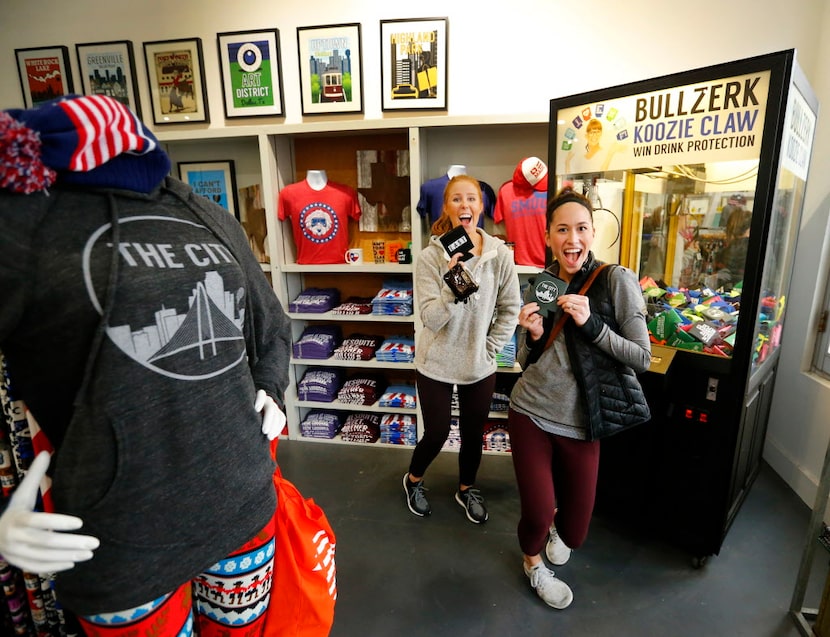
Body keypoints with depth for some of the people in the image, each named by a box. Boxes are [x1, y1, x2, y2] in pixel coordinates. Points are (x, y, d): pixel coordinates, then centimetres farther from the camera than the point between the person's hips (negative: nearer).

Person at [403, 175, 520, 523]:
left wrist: (490, 349, -3)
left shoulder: (499, 254, -9)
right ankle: (413, 480, 43)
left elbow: (510, 308, 0)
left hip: (479, 365, 3)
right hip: (436, 363, -2)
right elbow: (431, 319, -20)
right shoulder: (430, 257, -15)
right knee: (436, 434, 10)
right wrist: (451, 286, -35)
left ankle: (466, 489, 46)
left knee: (474, 434, 17)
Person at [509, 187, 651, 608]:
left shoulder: (617, 280, -8)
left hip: (581, 424, -1)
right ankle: (533, 563, 38)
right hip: (530, 415, 1)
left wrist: (592, 324, -22)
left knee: (574, 532, 11)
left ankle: (556, 528, 51)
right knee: (537, 514, 0)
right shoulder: (539, 287, 3)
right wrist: (533, 336, -12)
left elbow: (642, 358, -9)